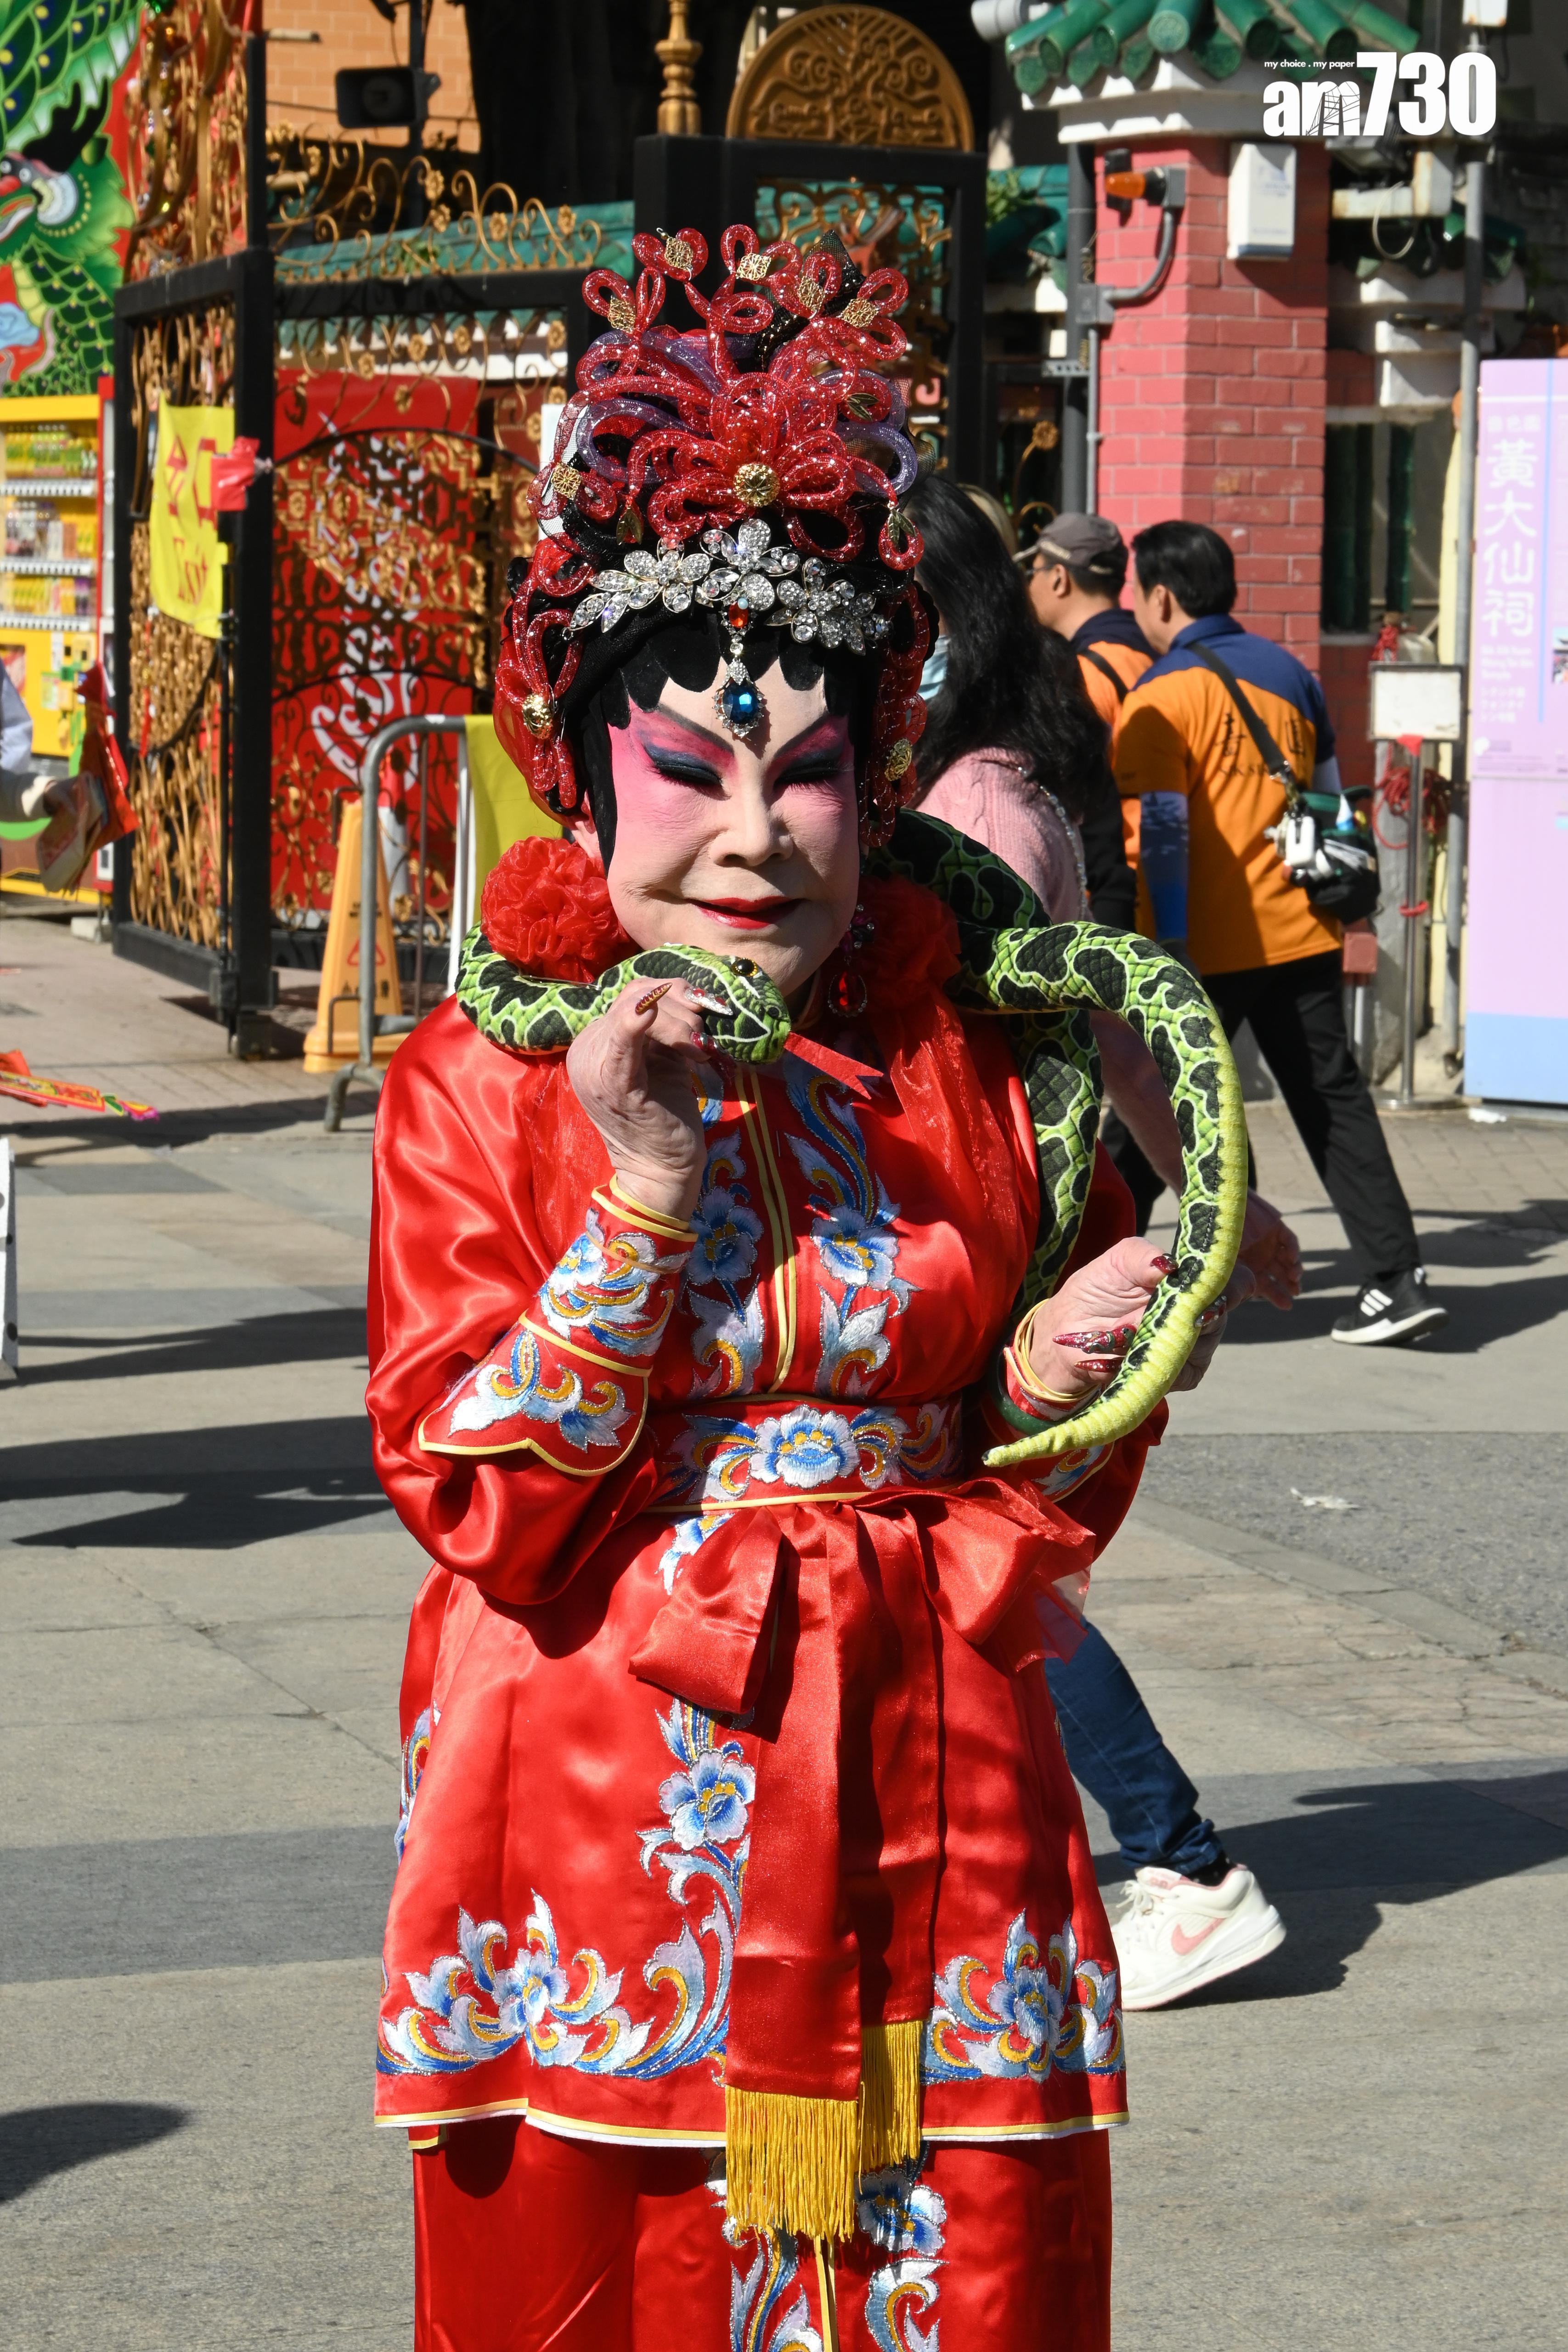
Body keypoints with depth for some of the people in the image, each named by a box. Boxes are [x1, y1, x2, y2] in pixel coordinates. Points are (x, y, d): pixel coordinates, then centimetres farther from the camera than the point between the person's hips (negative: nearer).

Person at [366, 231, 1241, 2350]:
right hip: (606, 1841, -2)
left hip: (927, 1826, 2)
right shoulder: (481, 1081, -2)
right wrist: (641, 1197, -17)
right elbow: (476, 1503, -9)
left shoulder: (968, 1066, 6)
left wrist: (1053, 1388, -9)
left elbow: (1063, 1498, 14)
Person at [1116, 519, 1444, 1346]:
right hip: (1302, 934, 6)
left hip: (1210, 946, -6)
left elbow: (1160, 830, -16)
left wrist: (1166, 945, -14)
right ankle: (1397, 1279, -2)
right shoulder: (1285, 671, 12)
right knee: (1333, 1100, 6)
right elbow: (1329, 797, 21)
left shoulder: (1161, 698, -11)